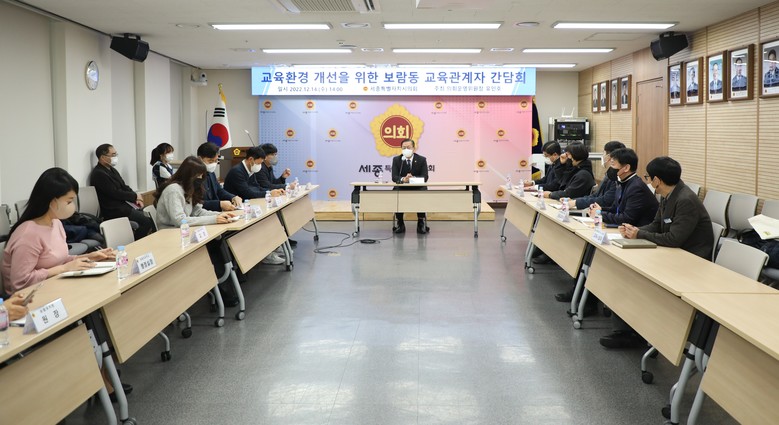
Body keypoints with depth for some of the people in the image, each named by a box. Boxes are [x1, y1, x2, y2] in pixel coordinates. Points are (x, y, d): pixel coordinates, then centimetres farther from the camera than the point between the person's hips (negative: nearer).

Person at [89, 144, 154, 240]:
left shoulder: (111, 169, 15)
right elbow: (115, 193, -19)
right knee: (146, 221, -20)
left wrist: (136, 199, -2)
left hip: (122, 203, 10)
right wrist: (135, 196, -9)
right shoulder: (99, 174, -16)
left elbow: (124, 187, 17)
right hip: (113, 210, -10)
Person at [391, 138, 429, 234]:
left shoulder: (422, 160, 0)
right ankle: (399, 223, -11)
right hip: (402, 188, 1)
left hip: (418, 188, -1)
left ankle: (421, 223, -13)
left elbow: (425, 177, -10)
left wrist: (413, 178, -30)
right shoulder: (396, 160, 2)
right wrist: (403, 179, -31)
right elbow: (394, 177, -8)